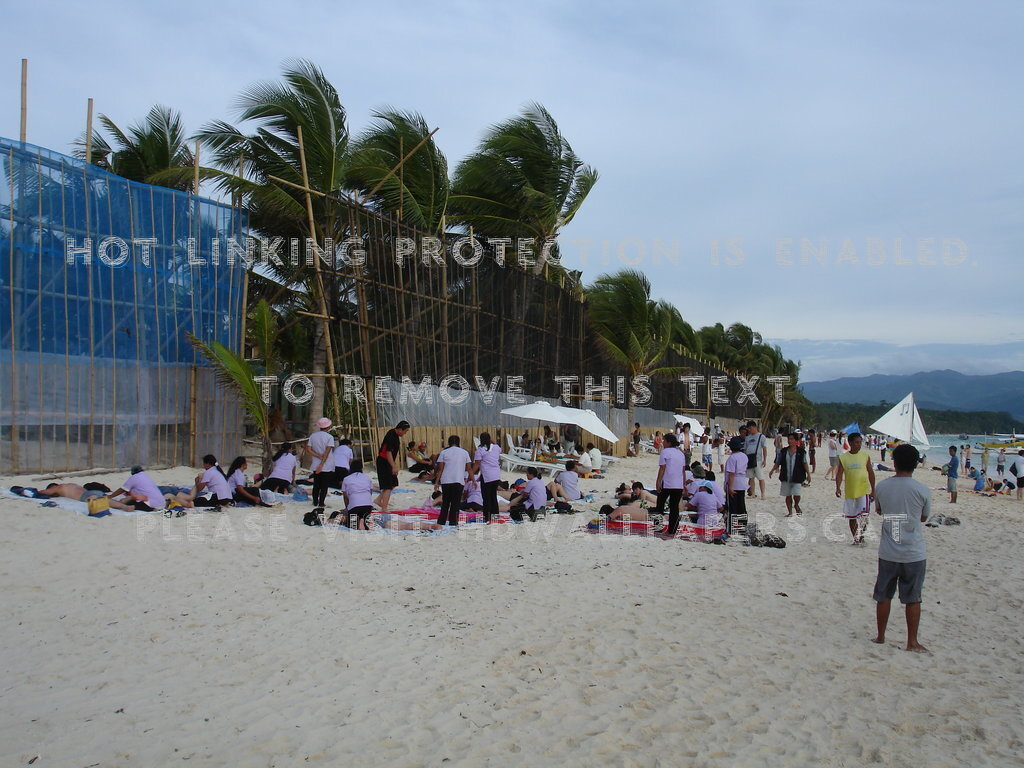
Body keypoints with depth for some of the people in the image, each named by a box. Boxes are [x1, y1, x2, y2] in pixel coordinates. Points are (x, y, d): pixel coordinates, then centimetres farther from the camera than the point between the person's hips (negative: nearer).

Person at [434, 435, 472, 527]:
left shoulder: (443, 452, 5)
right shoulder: (464, 452, 8)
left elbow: (440, 469, 1)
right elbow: (469, 468, 7)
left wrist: (436, 482, 2)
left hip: (446, 481, 1)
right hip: (459, 481, -1)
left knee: (445, 503, 13)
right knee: (455, 504, 2)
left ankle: (441, 522, 13)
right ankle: (452, 523, -1)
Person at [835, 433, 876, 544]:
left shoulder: (865, 456, 1)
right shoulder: (843, 457, 0)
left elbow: (871, 473, 7)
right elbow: (839, 474, -2)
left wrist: (873, 489, 6)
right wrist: (838, 487, -17)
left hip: (864, 490, -2)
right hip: (849, 492, 2)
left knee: (863, 514, -15)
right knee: (851, 517, 10)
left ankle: (860, 535, -3)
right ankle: (855, 538, 22)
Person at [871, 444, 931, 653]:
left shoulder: (881, 487, -4)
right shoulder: (922, 490, -9)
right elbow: (924, 517, 7)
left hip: (887, 554, 2)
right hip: (914, 555, -2)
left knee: (883, 596, 13)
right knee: (913, 599, 9)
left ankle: (880, 636, 23)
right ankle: (912, 642, 14)